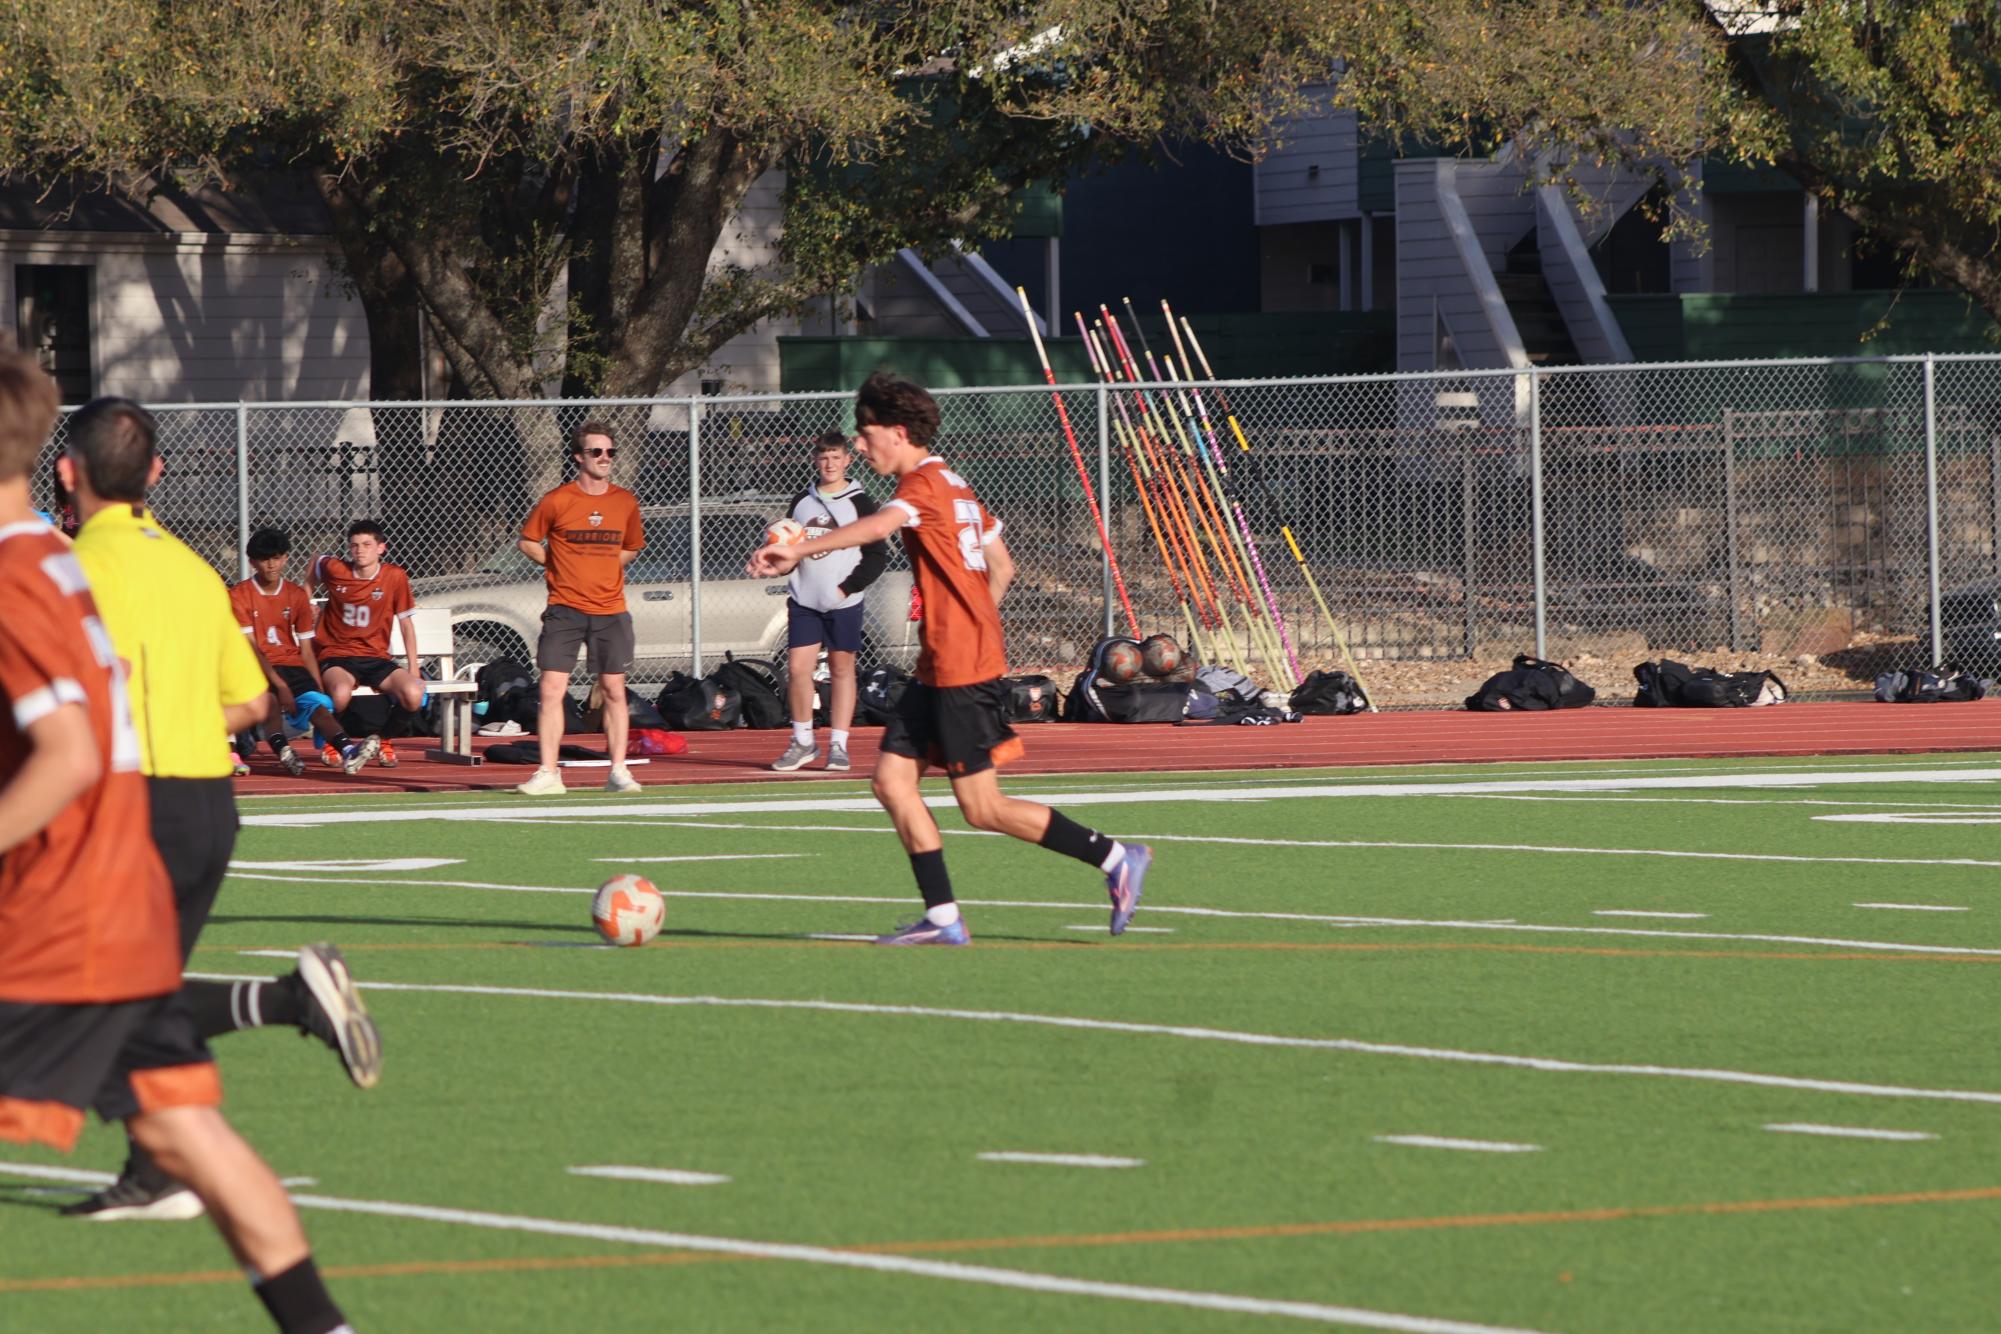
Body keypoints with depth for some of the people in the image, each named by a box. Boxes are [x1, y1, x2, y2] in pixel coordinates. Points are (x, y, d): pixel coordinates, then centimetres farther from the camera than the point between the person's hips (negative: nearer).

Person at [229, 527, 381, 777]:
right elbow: (250, 648, -9)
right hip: (258, 670, -3)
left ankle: (347, 749, -53)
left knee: (316, 702, -27)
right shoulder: (239, 596, 0)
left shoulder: (297, 595, 13)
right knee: (271, 700, -36)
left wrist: (319, 688, -1)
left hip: (292, 666, 3)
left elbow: (306, 650, 12)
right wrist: (279, 684, -21)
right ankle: (283, 752, -62)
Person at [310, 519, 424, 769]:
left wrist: (413, 666, 4)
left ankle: (384, 741, 5)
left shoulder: (395, 577, -2)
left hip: (376, 658, 2)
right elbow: (315, 564, 23)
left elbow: (405, 621, 8)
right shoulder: (334, 570, -3)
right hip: (337, 657, -2)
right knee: (341, 692, -39)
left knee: (413, 694, -27)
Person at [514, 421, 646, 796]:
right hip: (564, 609, -2)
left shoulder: (626, 502, 5)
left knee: (614, 690, 4)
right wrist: (558, 566, -1)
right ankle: (547, 774, -5)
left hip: (610, 612, 2)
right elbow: (528, 541, 7)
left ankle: (618, 772, 10)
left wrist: (607, 568, 6)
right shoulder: (557, 501, -4)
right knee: (552, 689, -8)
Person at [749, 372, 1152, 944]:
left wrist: (798, 549, -41)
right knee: (892, 778, 4)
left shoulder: (926, 484, -13)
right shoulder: (954, 486, 17)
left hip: (961, 669, -10)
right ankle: (942, 917, 2)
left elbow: (877, 526, -34)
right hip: (938, 670, 10)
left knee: (983, 808, -5)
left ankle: (1115, 859, 3)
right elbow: (1002, 567, 23)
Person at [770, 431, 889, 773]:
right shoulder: (801, 502, 10)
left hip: (843, 603, -3)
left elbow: (877, 555, -3)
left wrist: (847, 588, -11)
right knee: (797, 668, -5)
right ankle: (802, 742, 8)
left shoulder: (860, 503, -1)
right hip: (804, 601, 3)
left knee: (841, 669, 2)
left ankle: (838, 745, 8)